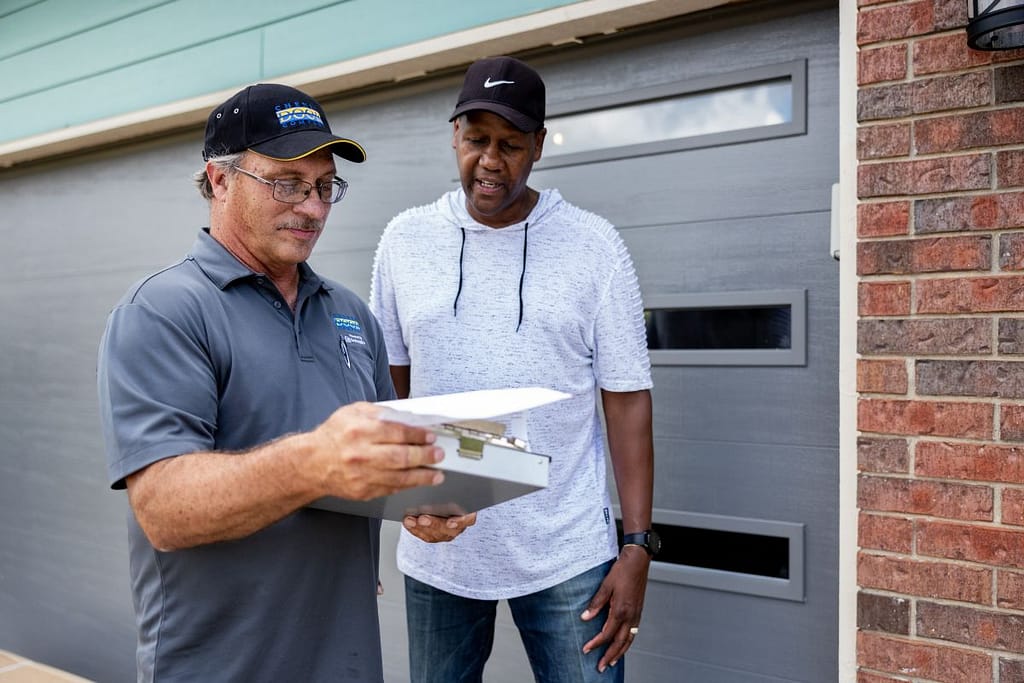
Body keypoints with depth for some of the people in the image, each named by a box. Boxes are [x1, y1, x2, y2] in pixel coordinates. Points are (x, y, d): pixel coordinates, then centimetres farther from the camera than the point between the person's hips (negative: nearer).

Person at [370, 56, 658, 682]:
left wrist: (638, 547, -8)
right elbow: (390, 385, 8)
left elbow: (628, 399, -5)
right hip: (439, 546, 3)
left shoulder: (595, 246, -5)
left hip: (568, 555, -2)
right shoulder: (405, 239, 1)